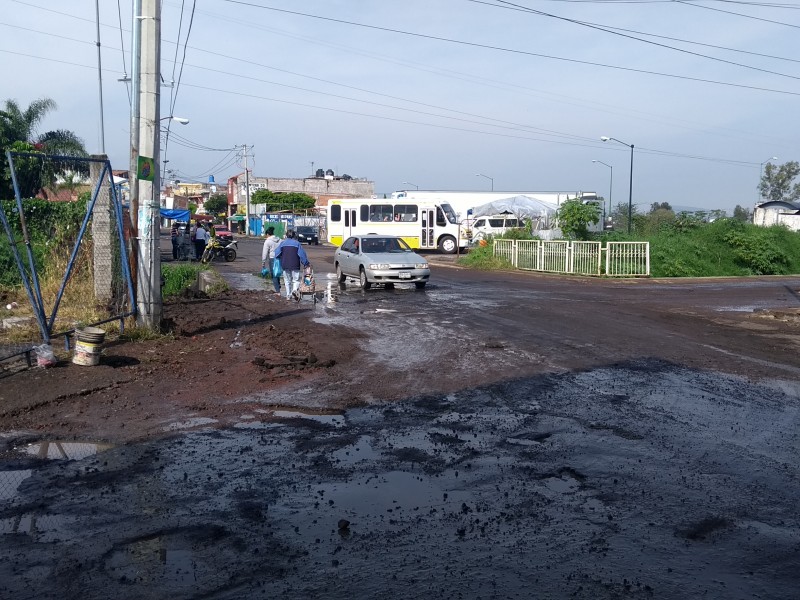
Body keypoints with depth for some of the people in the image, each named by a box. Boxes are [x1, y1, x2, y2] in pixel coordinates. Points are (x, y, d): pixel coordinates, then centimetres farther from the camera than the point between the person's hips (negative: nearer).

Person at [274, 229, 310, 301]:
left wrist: (280, 262, 17)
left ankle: (288, 295, 12)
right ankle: (295, 290, -23)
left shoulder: (282, 243, 4)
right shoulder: (297, 243, -2)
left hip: (285, 265, 2)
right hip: (295, 265, -2)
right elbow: (302, 254, -5)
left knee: (287, 280, 14)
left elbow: (276, 253, 1)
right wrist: (306, 263, 4)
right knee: (296, 280, 5)